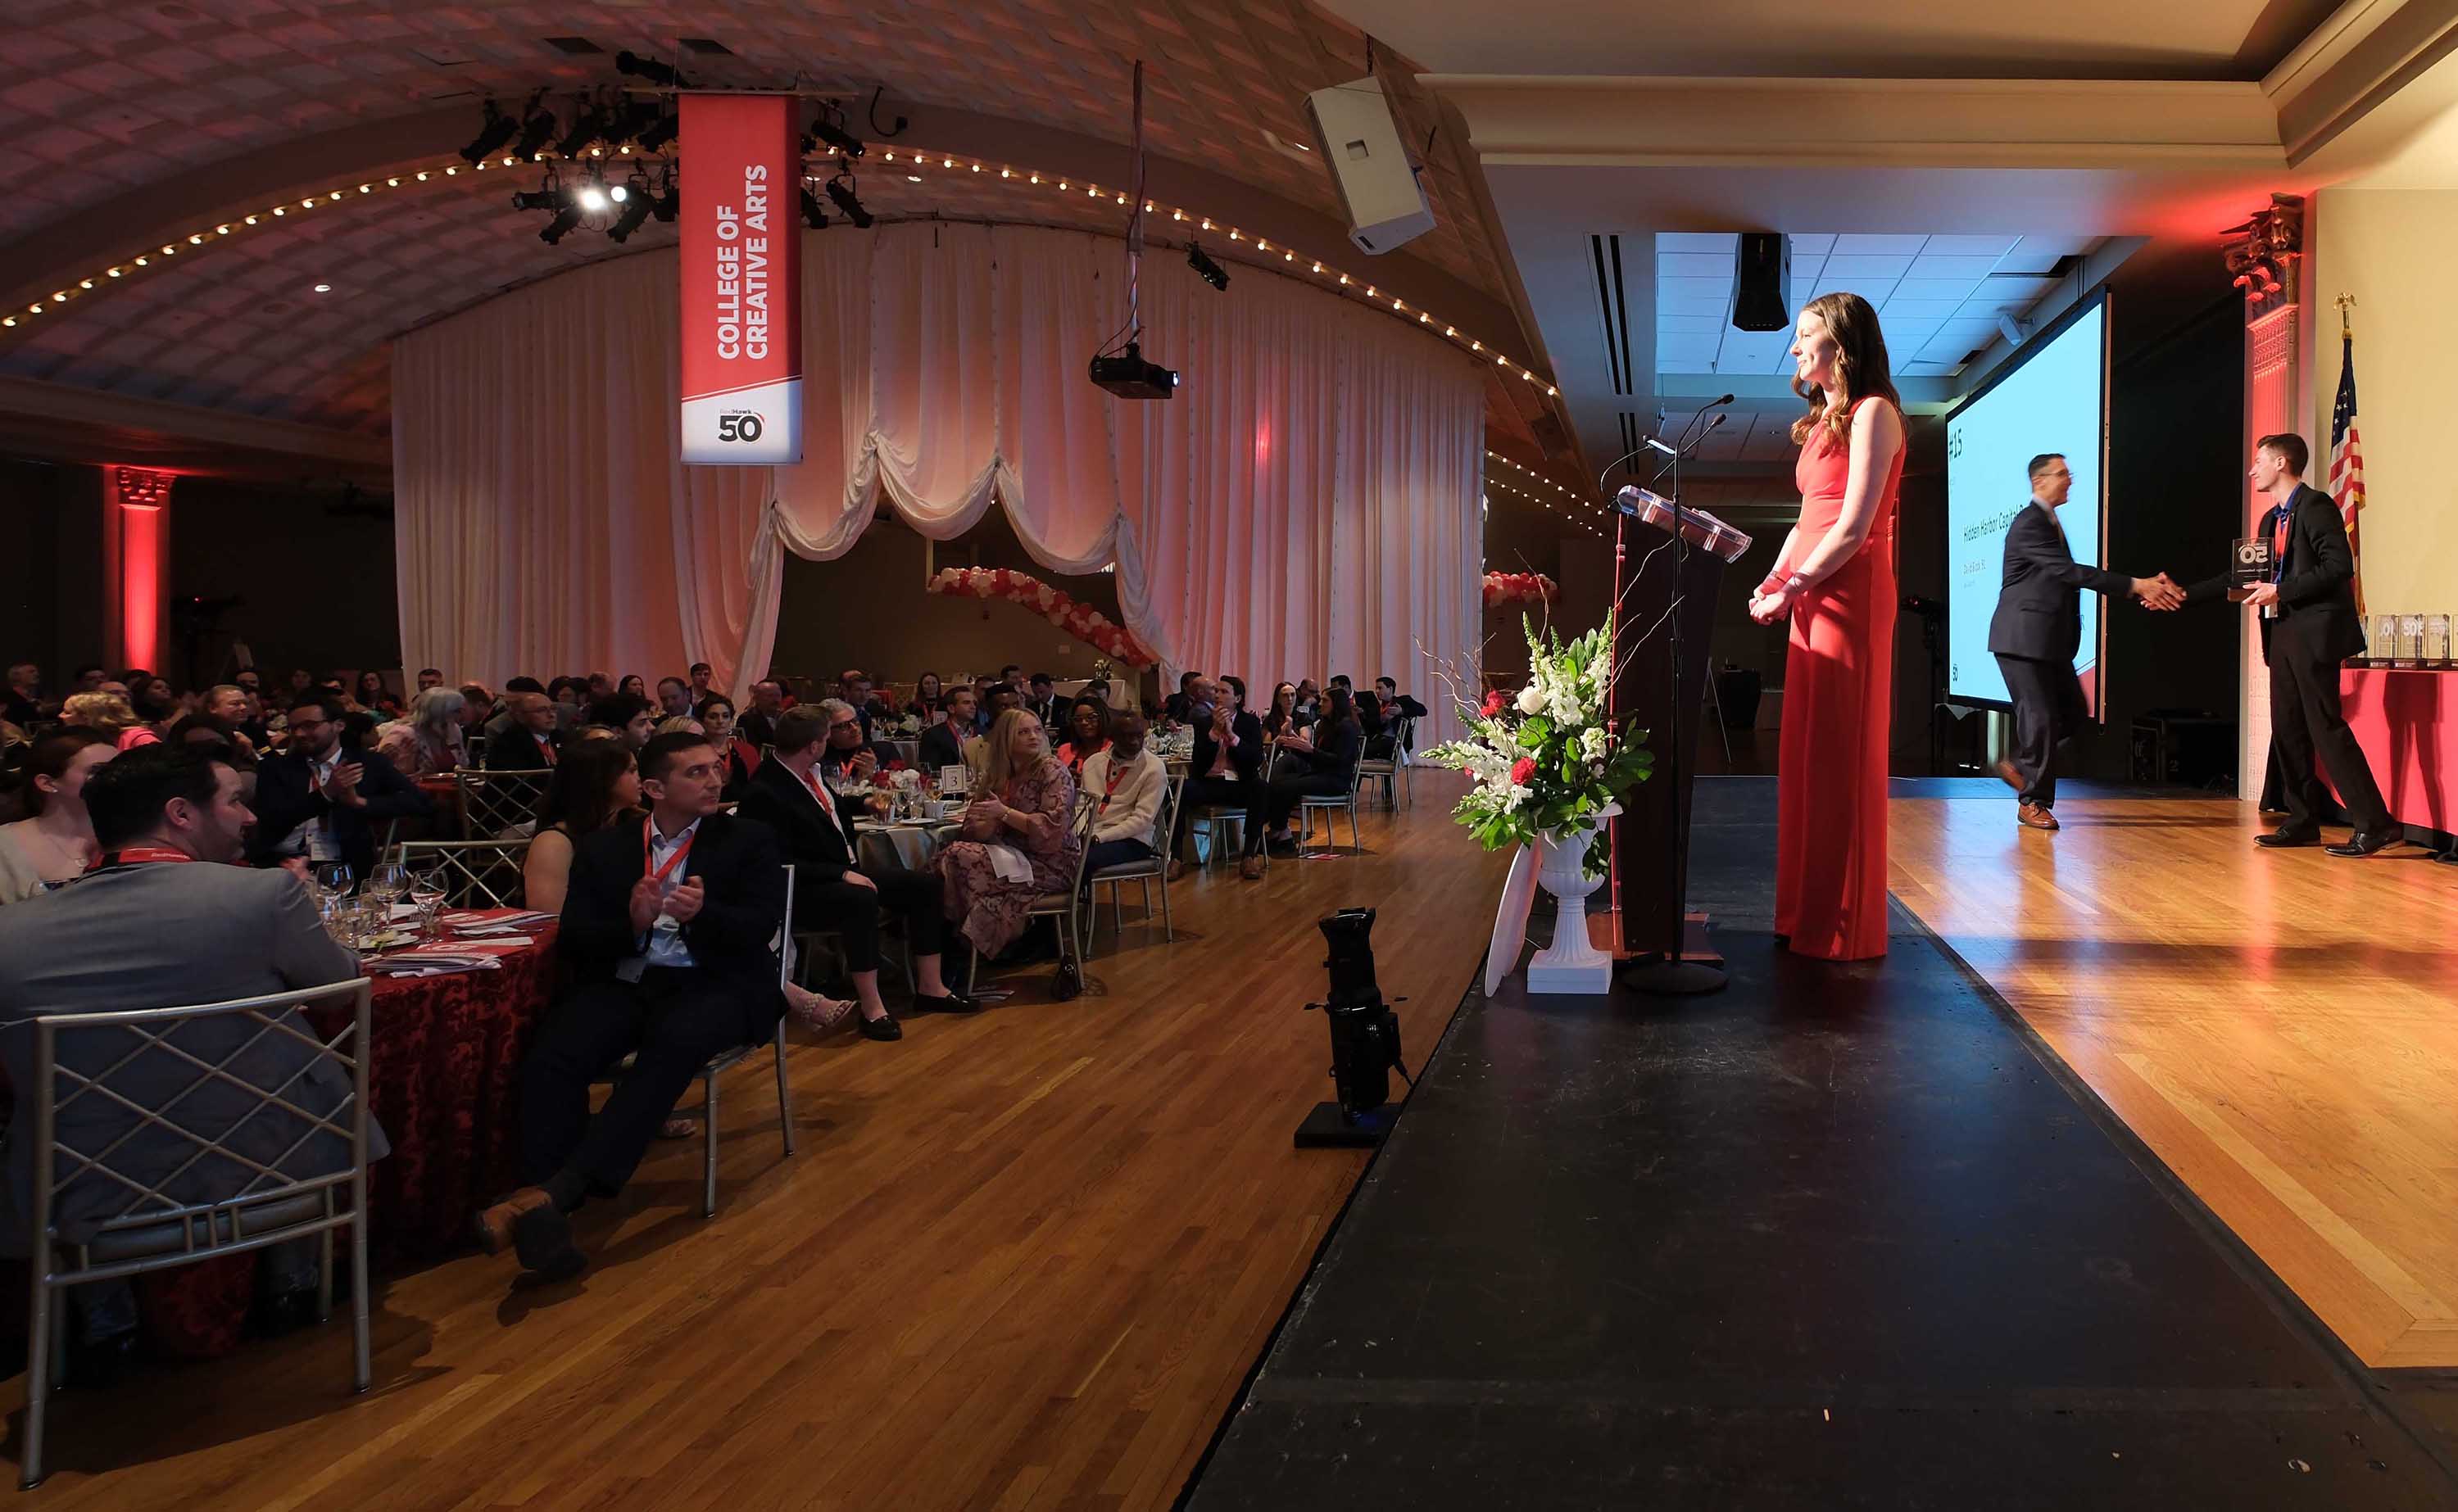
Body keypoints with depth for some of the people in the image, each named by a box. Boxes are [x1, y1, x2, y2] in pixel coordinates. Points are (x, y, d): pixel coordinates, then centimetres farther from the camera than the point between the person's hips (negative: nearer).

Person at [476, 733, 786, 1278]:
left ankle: (557, 1191, -44)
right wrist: (631, 923, -15)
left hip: (711, 985, -2)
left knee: (674, 1041, -37)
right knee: (550, 1057, -29)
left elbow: (761, 925, -1)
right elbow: (573, 939, 7)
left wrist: (703, 914, -22)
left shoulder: (749, 840, 12)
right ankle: (548, 1220, -37)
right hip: (621, 984, 2)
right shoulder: (602, 848, 16)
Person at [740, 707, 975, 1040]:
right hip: (803, 891, -9)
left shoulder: (812, 773, 5)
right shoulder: (764, 793, -20)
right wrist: (843, 875, -25)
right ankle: (871, 1007, -30)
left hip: (845, 871, 9)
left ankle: (930, 987, 4)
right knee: (860, 900, -37)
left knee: (924, 886, -1)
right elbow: (783, 865, -22)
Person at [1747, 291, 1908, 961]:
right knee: (1806, 754, 7)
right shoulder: (1826, 419, 21)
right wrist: (1772, 582, 5)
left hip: (1850, 594, -9)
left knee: (1841, 757, -6)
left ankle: (1844, 927, 0)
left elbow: (1853, 527, -15)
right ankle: (1807, 914, 13)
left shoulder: (1872, 411, -7)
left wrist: (1794, 589, -14)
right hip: (1811, 597, 9)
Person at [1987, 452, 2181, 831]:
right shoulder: (2029, 524, -14)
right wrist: (2135, 585, -23)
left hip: (2050, 641, 10)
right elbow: (2071, 572, -22)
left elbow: (2070, 576, 14)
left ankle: (2019, 765, 24)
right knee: (2040, 716, -5)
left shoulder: (2050, 523, 18)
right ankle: (2033, 803, 5)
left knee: (2074, 714, 11)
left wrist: (2144, 588, 7)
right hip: (2023, 639, -10)